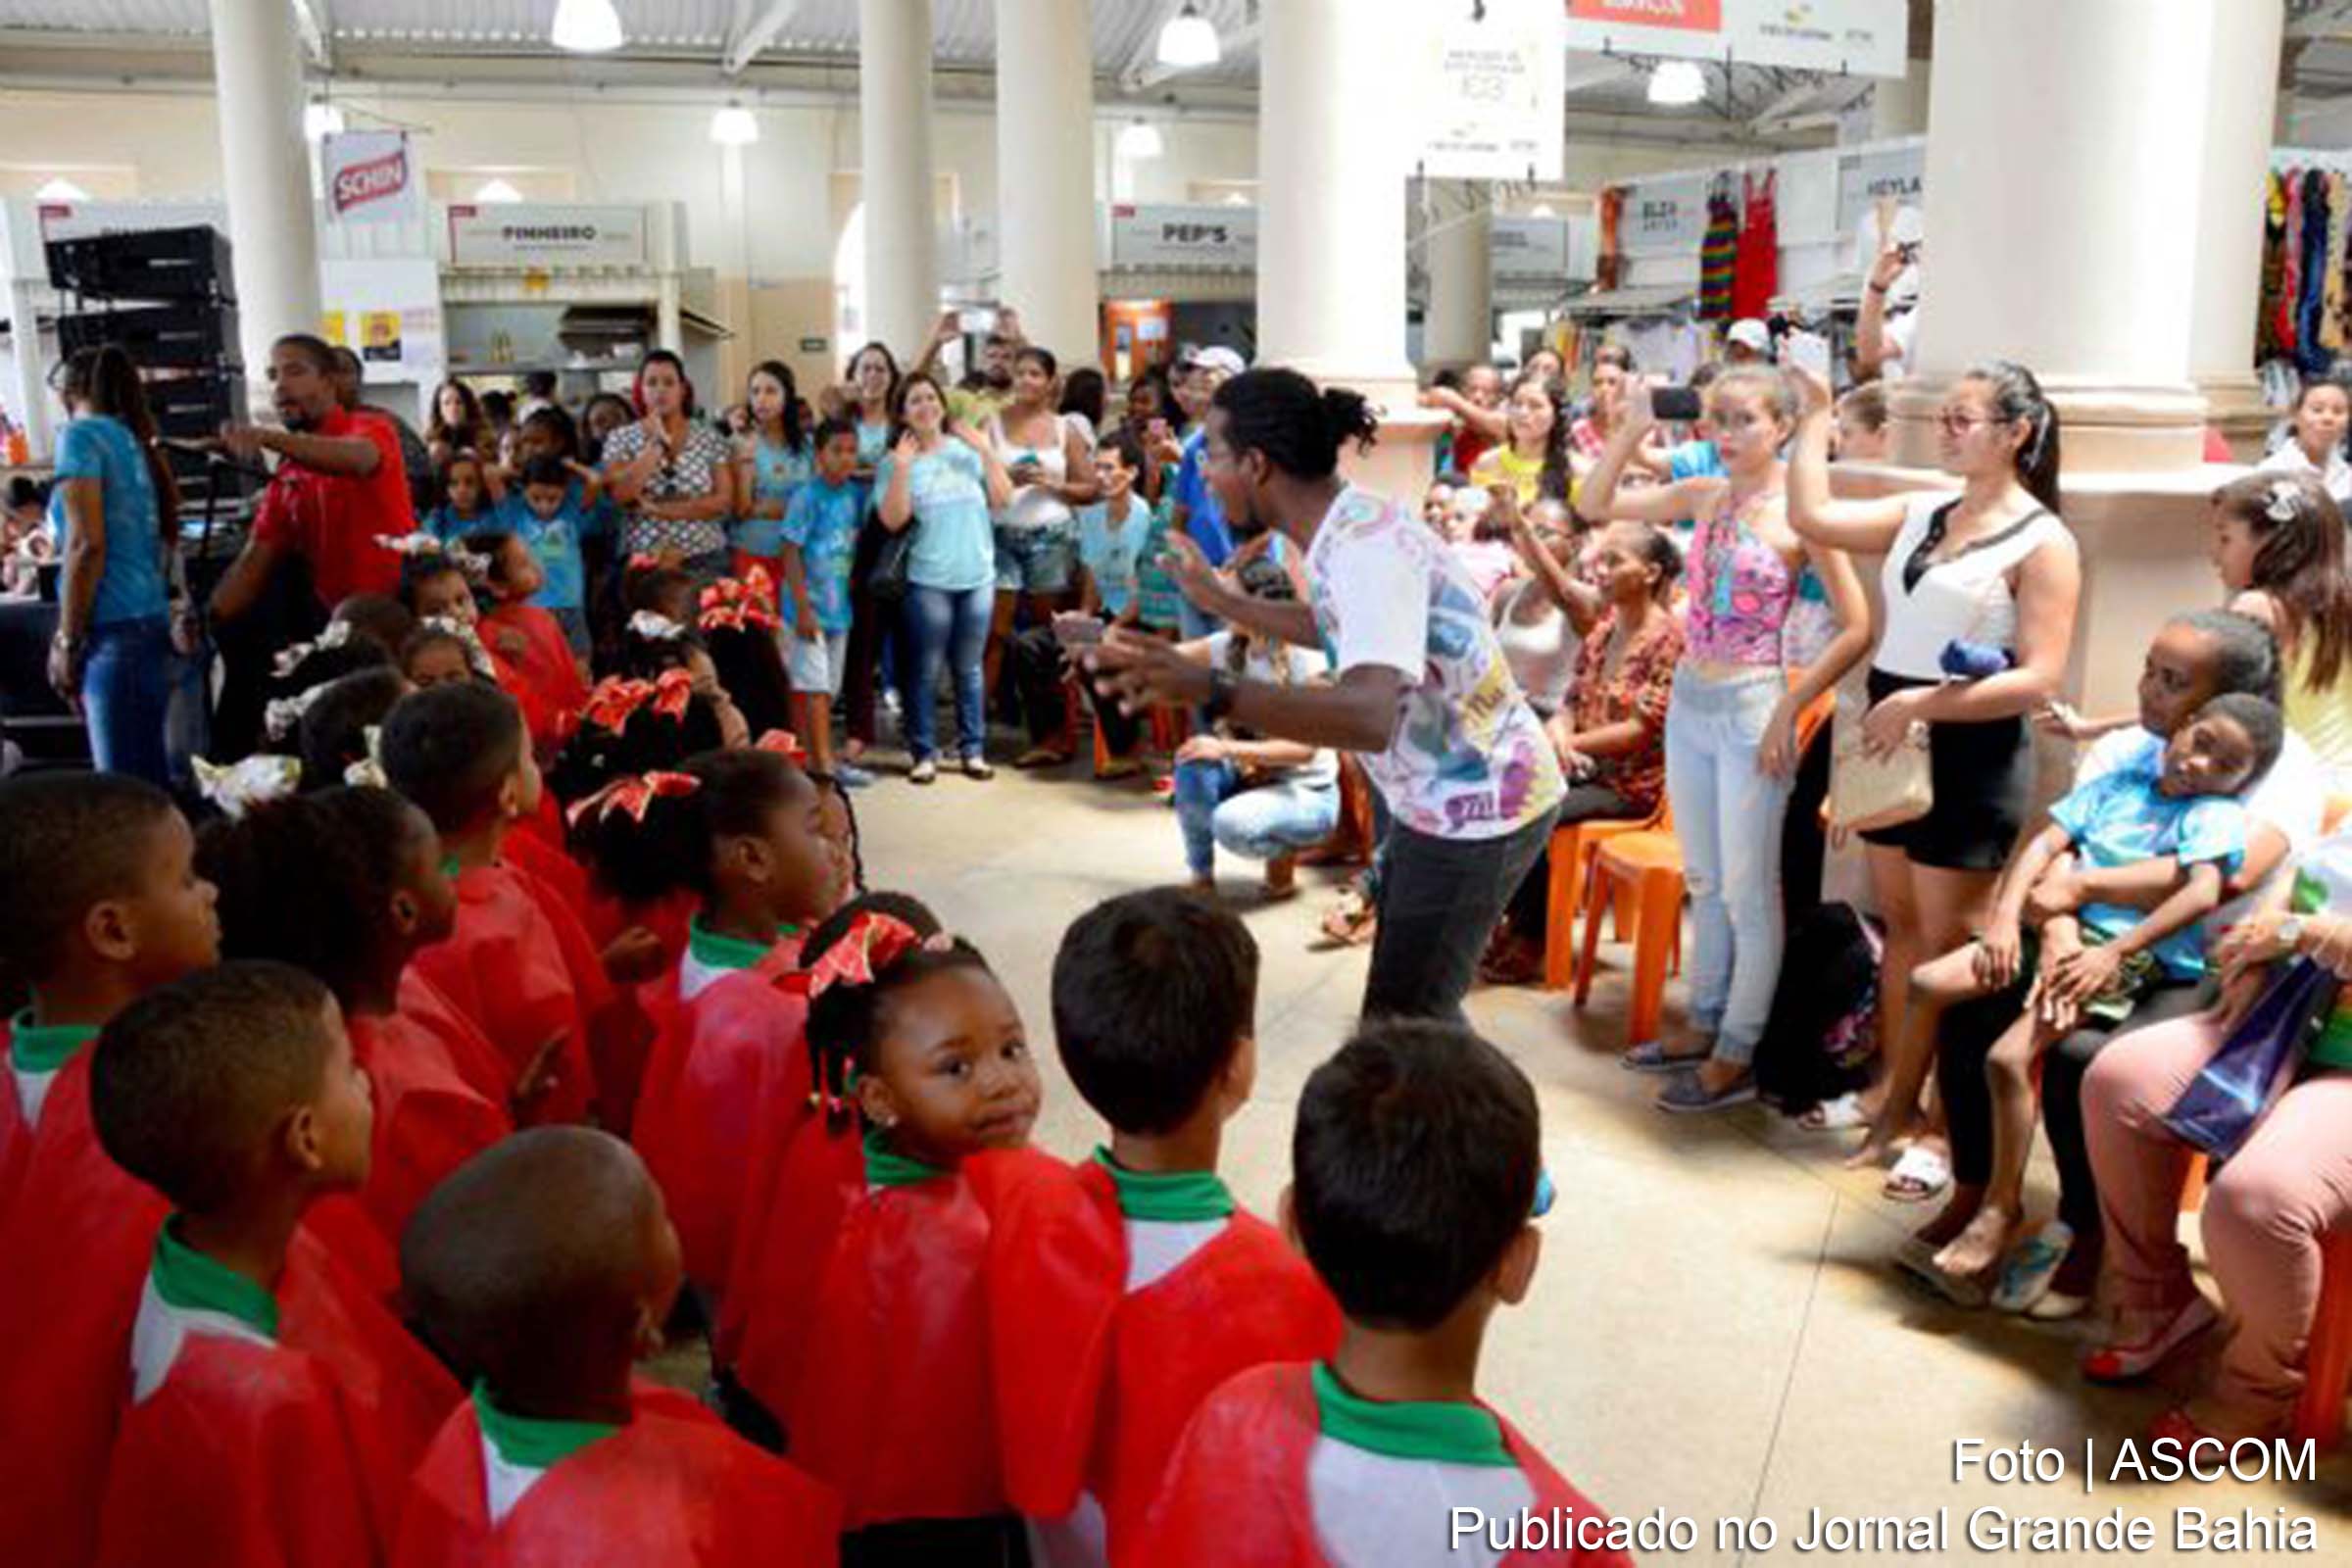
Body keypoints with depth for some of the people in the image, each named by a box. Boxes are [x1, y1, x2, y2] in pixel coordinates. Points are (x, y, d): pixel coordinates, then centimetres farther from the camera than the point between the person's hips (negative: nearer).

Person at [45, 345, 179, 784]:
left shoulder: (82, 434, -2)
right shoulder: (136, 442, 19)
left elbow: (86, 544, -12)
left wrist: (66, 641, -8)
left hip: (113, 630, -8)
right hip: (152, 621, 8)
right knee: (150, 778, 9)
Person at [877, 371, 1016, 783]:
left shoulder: (966, 449, 6)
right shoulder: (895, 462, 1)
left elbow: (1003, 498, 2)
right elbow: (892, 520, -10)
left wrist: (986, 451, -7)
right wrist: (901, 467, -16)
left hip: (978, 576, 2)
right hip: (928, 581, -2)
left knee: (969, 669, 10)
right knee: (925, 671, 0)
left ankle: (973, 750, 18)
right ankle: (924, 753, 9)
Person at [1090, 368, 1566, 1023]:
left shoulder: (1365, 546, -28)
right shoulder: (1349, 525, 3)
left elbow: (1371, 717, -44)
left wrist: (1208, 689, -53)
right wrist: (1220, 600, 27)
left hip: (1477, 808, -10)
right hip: (1445, 794, 10)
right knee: (1406, 1008, 20)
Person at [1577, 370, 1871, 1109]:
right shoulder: (1703, 495, 6)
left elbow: (1856, 628, -11)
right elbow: (1593, 505, 8)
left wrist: (1788, 710, -14)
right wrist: (1633, 428, -3)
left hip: (1751, 708, -7)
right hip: (1688, 701, 7)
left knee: (1748, 891, 3)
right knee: (1704, 881, 16)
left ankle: (1736, 1058, 13)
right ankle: (1706, 1028, 30)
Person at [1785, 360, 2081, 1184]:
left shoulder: (2043, 543, -10)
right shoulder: (1918, 513, 8)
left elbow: (2038, 679, -17)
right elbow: (1812, 516, -1)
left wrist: (1925, 701, -24)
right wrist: (1816, 414, 1)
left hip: (1970, 752, -6)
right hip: (1894, 737, 6)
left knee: (1948, 945, 2)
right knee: (1900, 925, 13)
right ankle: (1897, 1098, 24)